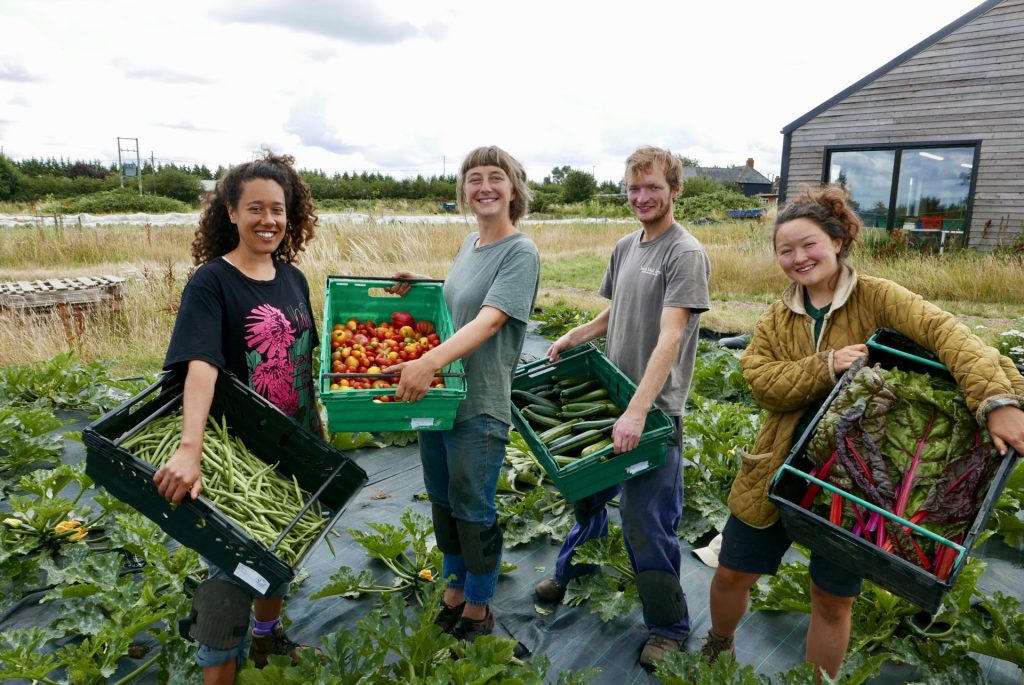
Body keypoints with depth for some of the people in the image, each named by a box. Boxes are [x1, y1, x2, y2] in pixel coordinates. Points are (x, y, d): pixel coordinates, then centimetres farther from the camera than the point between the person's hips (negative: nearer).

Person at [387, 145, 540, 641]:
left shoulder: (521, 252, -13)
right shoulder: (469, 243, 10)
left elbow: (489, 321, -26)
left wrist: (430, 362, -39)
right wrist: (418, 290, 6)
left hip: (479, 406, -7)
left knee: (473, 511, 8)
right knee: (442, 502, 19)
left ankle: (477, 610, 30)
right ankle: (454, 591, 40)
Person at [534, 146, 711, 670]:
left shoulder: (685, 254, -14)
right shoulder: (625, 247, 10)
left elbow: (669, 338, -23)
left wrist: (637, 411, -30)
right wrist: (574, 337, 4)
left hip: (655, 410, -7)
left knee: (645, 519, -1)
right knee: (586, 490, 20)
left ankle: (669, 625, 22)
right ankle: (573, 572, 45)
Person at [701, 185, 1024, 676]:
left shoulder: (876, 297, -8)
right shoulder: (776, 318, 2)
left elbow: (944, 332, -25)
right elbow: (762, 383, -12)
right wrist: (827, 366, -25)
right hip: (779, 472, 3)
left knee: (833, 599, 13)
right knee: (732, 575, 15)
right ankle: (718, 647, 46)